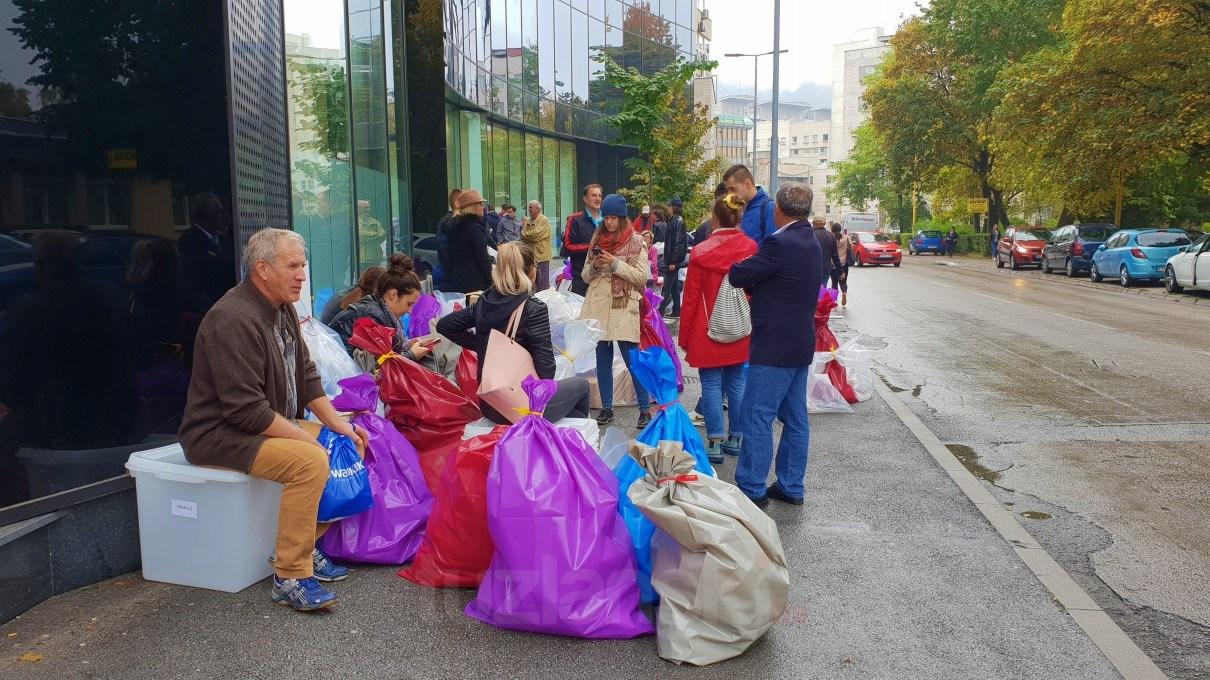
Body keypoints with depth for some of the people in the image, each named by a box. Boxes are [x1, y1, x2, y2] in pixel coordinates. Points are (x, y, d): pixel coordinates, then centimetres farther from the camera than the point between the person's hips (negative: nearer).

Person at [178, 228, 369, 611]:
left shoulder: (282, 308, 8)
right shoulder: (234, 320, -23)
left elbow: (306, 374, 13)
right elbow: (246, 410, -27)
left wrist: (336, 424, 2)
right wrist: (306, 437, -22)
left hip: (271, 426, 10)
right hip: (221, 436, -10)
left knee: (351, 446, 1)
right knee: (309, 461, -31)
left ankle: (309, 545, 8)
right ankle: (291, 577, -20)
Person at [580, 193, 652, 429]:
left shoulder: (636, 242, -2)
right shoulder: (597, 240, 12)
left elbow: (642, 277, -9)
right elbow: (585, 276, 14)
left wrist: (615, 263, -15)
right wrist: (594, 265, -7)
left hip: (623, 309, -5)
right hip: (599, 308, 5)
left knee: (633, 361, -3)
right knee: (603, 361, 10)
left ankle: (645, 408, 8)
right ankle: (606, 408, 19)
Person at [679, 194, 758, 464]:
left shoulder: (701, 252, -12)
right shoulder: (751, 248, -3)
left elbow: (691, 297, -7)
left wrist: (684, 336, 2)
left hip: (708, 331, -3)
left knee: (712, 385, 4)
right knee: (737, 383, 13)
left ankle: (715, 443, 5)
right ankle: (735, 439, 21)